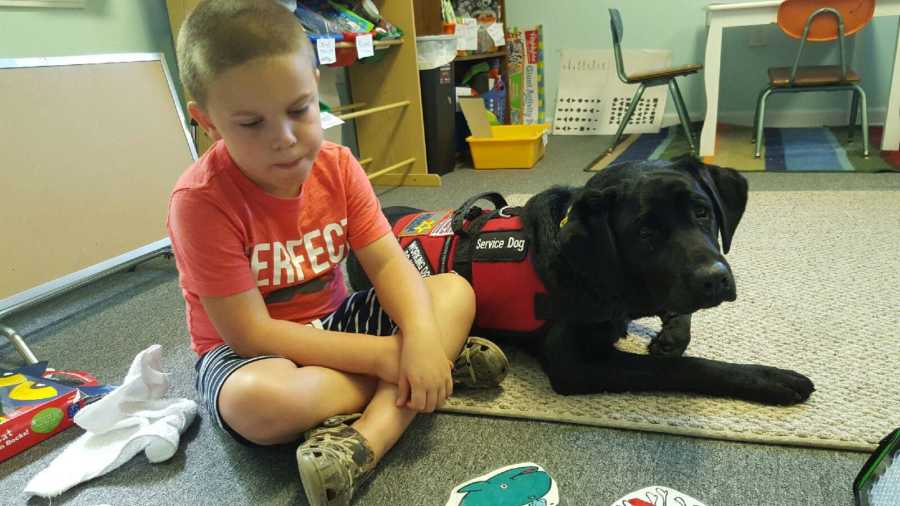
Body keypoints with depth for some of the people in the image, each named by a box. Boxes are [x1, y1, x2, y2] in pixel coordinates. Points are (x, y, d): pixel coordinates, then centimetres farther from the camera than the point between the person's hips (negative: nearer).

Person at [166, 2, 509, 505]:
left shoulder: (337, 166, -9)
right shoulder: (202, 200, -25)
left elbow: (388, 263, -12)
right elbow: (250, 333, -25)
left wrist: (421, 338, -33)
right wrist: (381, 355, -27)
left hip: (332, 321, 5)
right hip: (246, 351, -4)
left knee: (455, 292, -9)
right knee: (256, 400, -39)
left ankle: (366, 437, -28)